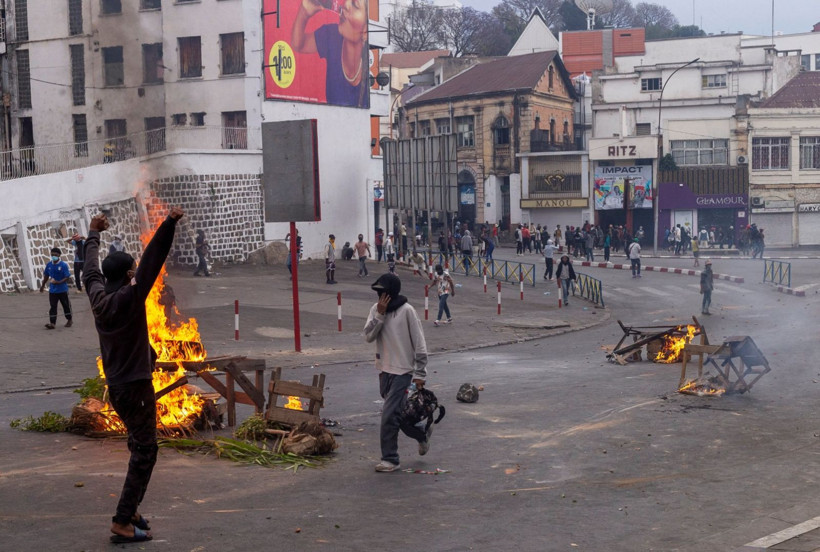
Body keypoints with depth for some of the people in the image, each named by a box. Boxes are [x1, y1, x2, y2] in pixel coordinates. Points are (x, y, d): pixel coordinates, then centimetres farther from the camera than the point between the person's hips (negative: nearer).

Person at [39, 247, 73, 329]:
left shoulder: (63, 265, -13)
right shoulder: (49, 265, 1)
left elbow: (67, 277, -16)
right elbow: (46, 276, 16)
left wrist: (58, 282, -28)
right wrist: (42, 285, 23)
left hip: (63, 289, -3)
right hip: (52, 290, 4)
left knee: (66, 305, 10)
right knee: (52, 306, -1)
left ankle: (69, 320, 28)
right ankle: (52, 323, -2)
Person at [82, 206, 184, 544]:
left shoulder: (98, 297, 3)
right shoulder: (129, 297, -17)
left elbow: (91, 270, 21)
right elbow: (152, 260, -25)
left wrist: (94, 235, 35)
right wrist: (169, 224, -28)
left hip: (116, 385, 9)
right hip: (135, 385, -8)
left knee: (139, 446, 20)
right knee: (144, 452, -5)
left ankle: (130, 508, 25)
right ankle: (123, 522, -8)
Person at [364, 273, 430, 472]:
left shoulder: (406, 311, -12)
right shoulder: (376, 309, 4)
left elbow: (419, 344, -10)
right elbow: (368, 336, -7)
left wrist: (420, 374, -10)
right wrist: (380, 314, -17)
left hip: (402, 371, -6)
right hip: (384, 370, 6)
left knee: (389, 415, -10)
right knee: (396, 413, 15)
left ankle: (390, 459, 2)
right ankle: (422, 434, 39)